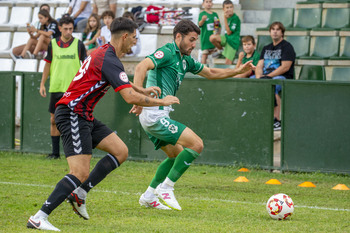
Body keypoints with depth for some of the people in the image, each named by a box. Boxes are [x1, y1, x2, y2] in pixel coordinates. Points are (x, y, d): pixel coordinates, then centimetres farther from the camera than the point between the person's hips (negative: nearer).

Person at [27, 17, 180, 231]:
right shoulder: (109, 60, -19)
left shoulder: (105, 53, 13)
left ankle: (80, 193, 8)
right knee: (80, 174, -18)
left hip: (84, 117, 10)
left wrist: (143, 90, 35)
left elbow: (118, 79, 38)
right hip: (72, 115, -10)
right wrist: (162, 102, -14)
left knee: (121, 152, 7)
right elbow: (130, 97, -26)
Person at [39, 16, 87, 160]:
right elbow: (48, 64, 12)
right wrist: (42, 84, 7)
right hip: (56, 88, 3)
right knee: (54, 120, 4)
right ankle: (55, 152, 13)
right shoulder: (53, 44, 6)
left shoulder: (78, 44, 0)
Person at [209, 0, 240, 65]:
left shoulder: (235, 18, -15)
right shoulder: (228, 17, 9)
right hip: (226, 38, 7)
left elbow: (229, 32, -18)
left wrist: (225, 19, -20)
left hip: (233, 40, -7)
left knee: (227, 62, -11)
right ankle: (221, 50, 5)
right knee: (212, 38, -19)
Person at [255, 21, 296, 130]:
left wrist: (267, 76, -16)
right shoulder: (266, 48, 23)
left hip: (283, 77, -7)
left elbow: (285, 67, -12)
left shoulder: (287, 47, 0)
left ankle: (276, 120, -38)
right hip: (266, 77, 7)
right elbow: (259, 65, 14)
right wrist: (259, 76, -10)